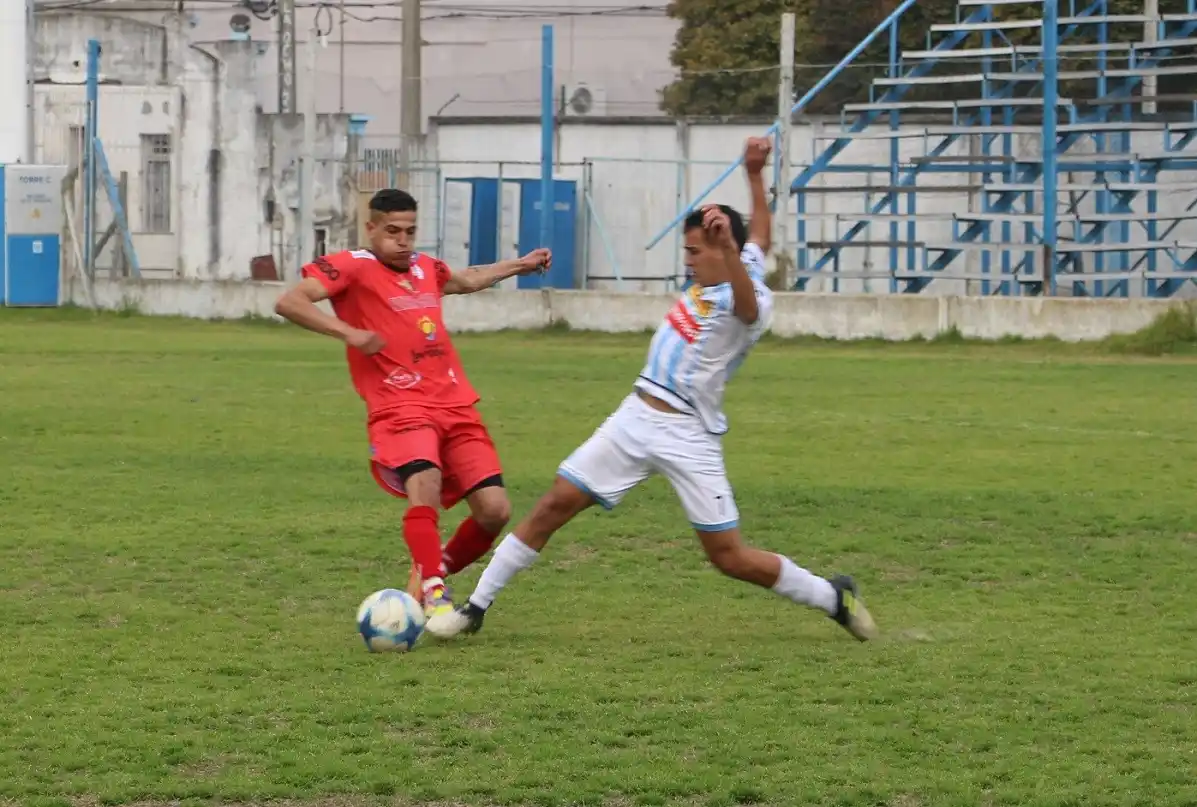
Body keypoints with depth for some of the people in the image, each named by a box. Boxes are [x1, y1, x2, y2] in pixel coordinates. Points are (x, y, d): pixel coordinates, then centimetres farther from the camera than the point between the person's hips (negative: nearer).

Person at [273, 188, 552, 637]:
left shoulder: (424, 267, 17)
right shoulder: (353, 267, -4)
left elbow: (463, 281, 42)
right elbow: (288, 302, -16)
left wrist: (518, 266, 45)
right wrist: (347, 332, -24)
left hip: (455, 406, 6)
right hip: (400, 409, -6)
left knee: (495, 510, -4)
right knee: (425, 482, -34)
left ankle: (433, 576, 19)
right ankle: (433, 593, -27)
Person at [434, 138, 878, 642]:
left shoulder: (750, 299, -16)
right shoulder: (709, 279, 8)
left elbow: (747, 304, -43)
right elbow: (760, 236, 27)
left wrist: (727, 247, -59)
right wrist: (755, 175, 23)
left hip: (689, 437, -7)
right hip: (636, 418, 8)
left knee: (730, 557, -6)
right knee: (554, 505, 0)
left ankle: (834, 598, 16)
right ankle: (475, 608, 6)